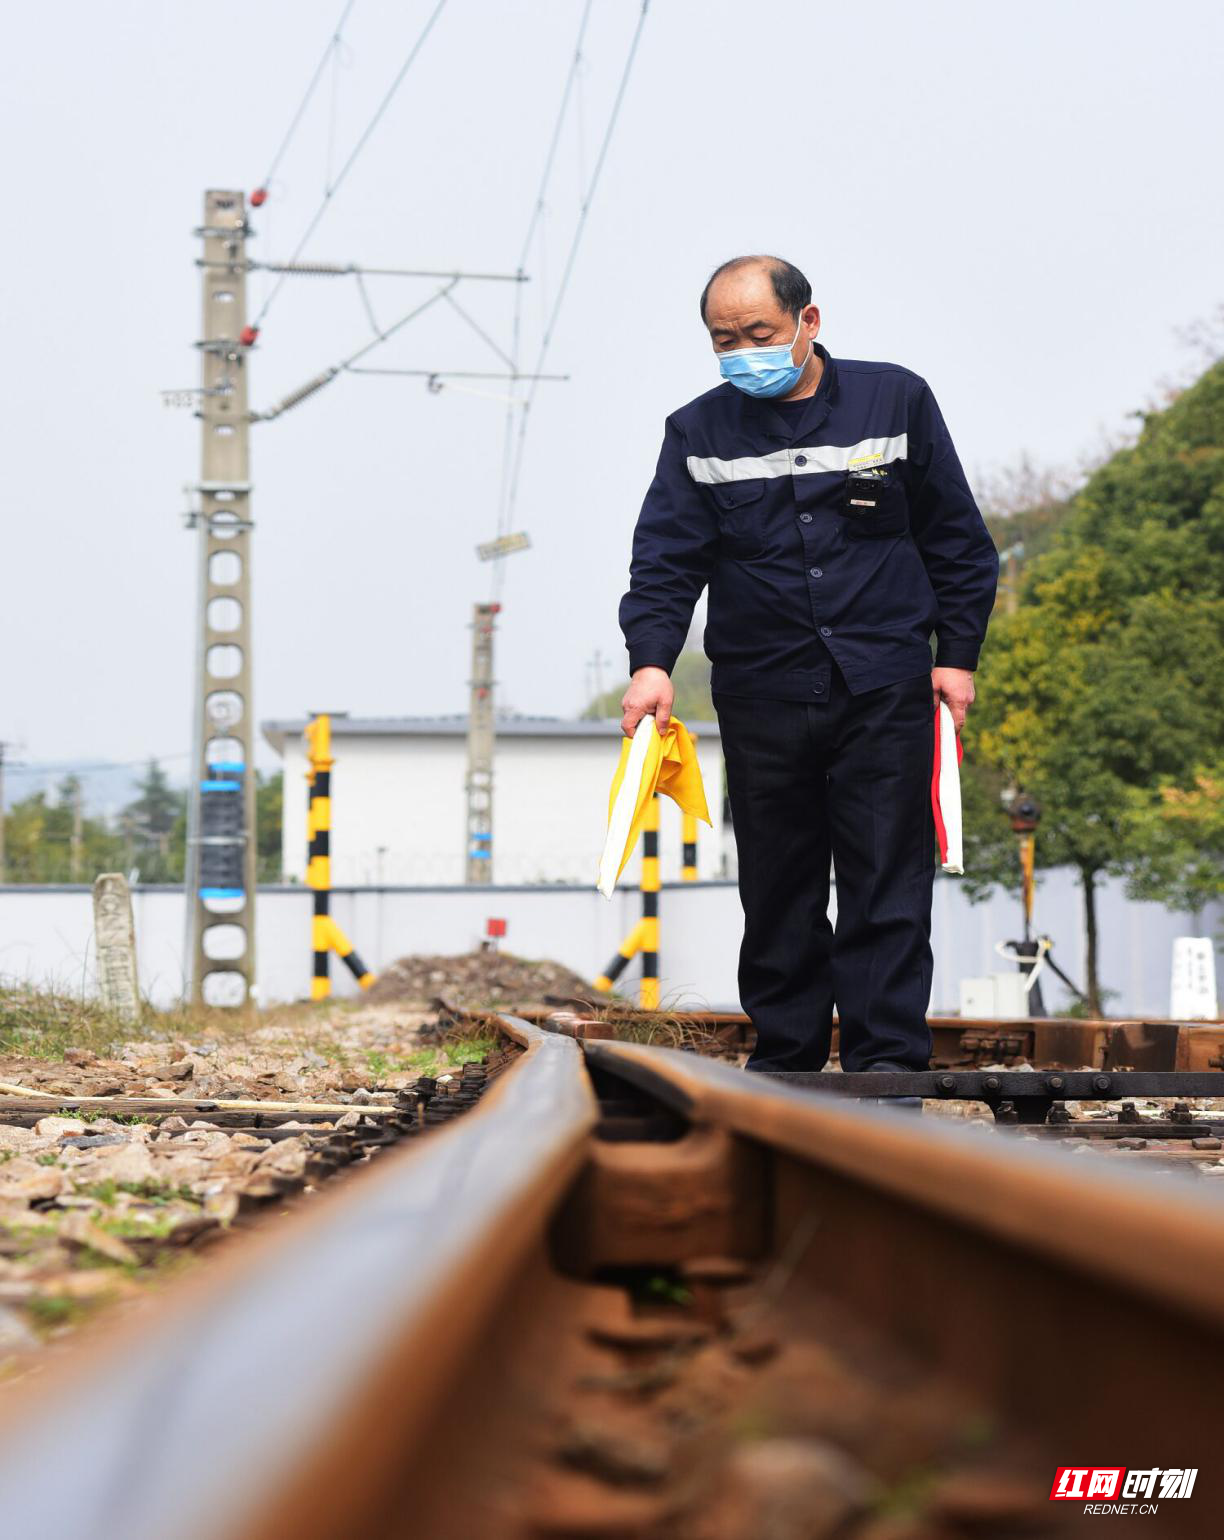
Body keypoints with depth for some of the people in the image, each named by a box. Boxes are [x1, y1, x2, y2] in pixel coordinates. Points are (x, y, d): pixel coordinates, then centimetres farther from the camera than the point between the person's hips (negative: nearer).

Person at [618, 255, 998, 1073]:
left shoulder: (896, 401, 4)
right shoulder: (699, 432, 6)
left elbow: (957, 540, 9)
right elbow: (666, 559, 1)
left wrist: (957, 653, 4)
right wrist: (651, 658, -15)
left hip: (884, 691, -1)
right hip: (761, 698, 2)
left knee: (887, 882, -4)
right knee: (776, 887, 6)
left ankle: (886, 1056, -3)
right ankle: (785, 1058, 14)